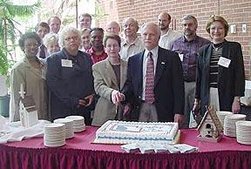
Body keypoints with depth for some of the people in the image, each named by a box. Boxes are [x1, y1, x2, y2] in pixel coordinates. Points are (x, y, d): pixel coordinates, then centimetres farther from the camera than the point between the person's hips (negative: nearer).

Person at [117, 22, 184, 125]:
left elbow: (178, 86, -3)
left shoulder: (171, 57, 1)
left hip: (163, 111, -2)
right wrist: (122, 95, -12)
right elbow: (130, 84, 10)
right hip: (139, 110, 3)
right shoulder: (133, 60, 11)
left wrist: (178, 113, -8)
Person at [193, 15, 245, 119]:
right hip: (207, 97, 3)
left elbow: (239, 74, -2)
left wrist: (237, 99, -10)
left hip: (227, 97, -3)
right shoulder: (203, 50, 12)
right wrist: (196, 100, 12)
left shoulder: (234, 47, 2)